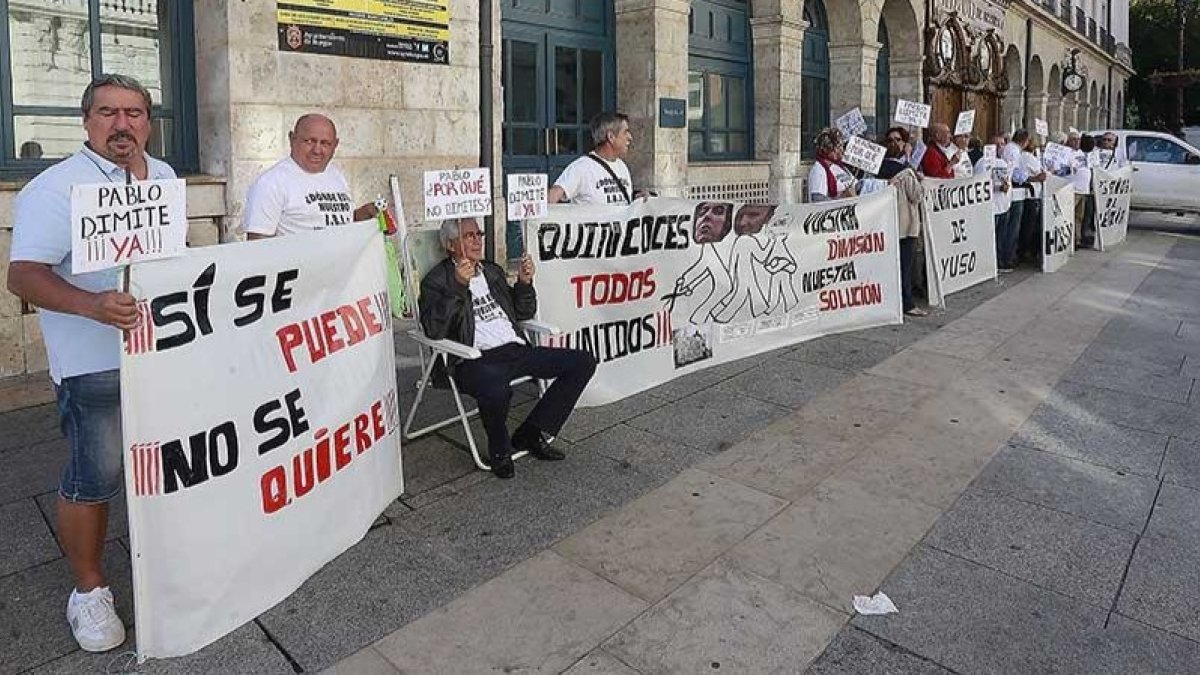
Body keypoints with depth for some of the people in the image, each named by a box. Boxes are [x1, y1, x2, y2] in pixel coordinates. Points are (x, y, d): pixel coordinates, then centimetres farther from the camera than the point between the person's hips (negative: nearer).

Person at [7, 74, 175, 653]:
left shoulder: (162, 176, 11)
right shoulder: (55, 187, -9)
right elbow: (23, 275, -18)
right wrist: (91, 305, -33)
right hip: (95, 361, -6)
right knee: (96, 477, 1)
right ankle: (88, 590, 20)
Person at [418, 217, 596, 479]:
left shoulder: (493, 271, 24)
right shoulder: (437, 280, 3)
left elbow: (523, 313, 27)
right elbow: (433, 330, -13)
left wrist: (524, 283, 8)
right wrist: (459, 286, -19)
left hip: (516, 349, 7)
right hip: (476, 360, -7)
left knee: (583, 362, -6)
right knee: (496, 389, -41)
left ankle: (531, 434, 1)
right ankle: (499, 450, -6)